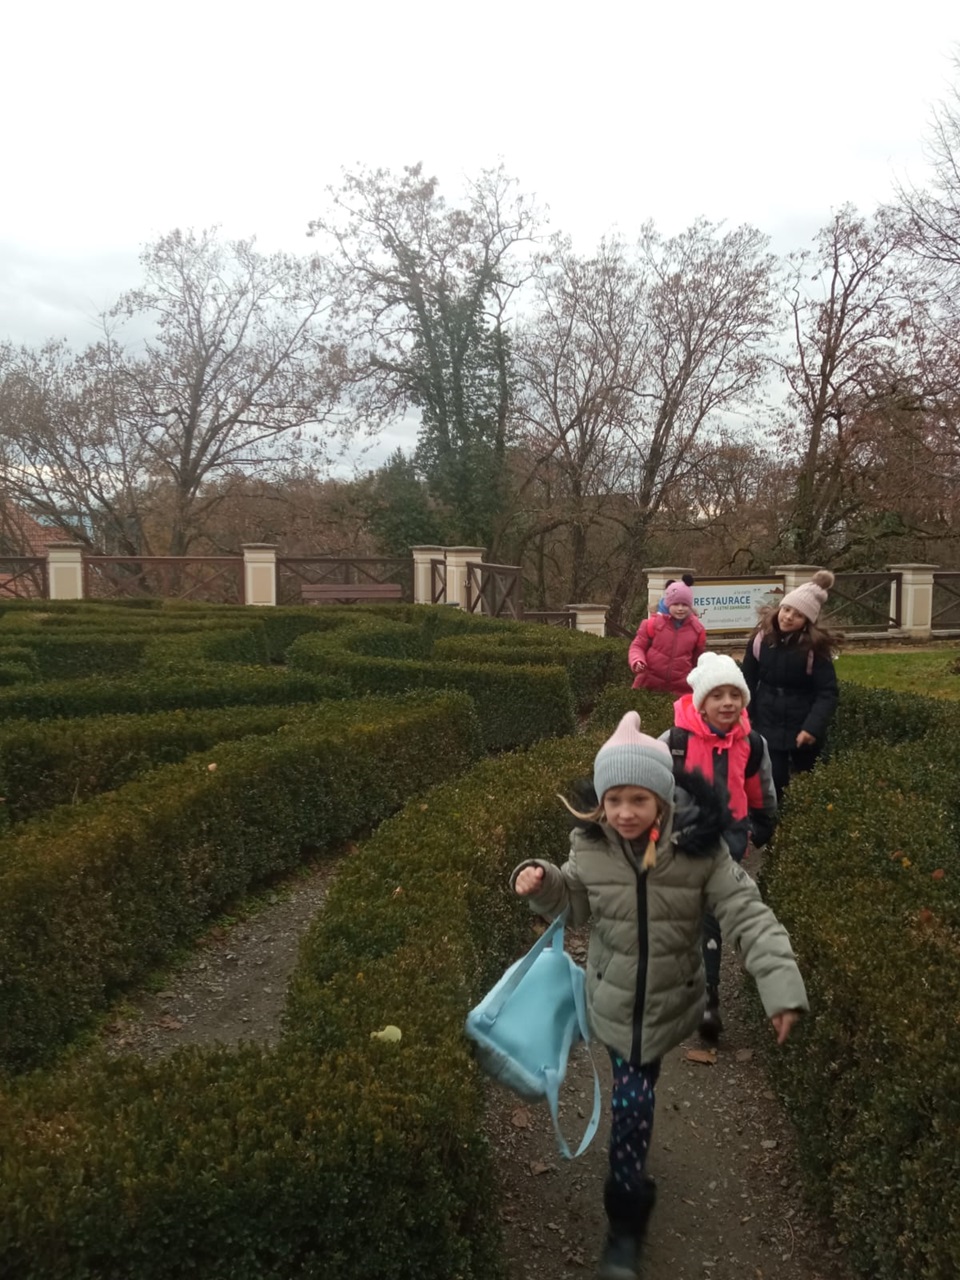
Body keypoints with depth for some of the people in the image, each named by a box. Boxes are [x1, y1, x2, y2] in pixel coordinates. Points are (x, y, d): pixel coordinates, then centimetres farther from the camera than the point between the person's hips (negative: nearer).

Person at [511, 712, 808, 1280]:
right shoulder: (591, 845, -13)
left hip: (670, 1001, -1)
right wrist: (539, 882, -14)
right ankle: (630, 1206, 34)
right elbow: (571, 901, 6)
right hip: (615, 1002, 1)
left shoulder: (699, 846, -21)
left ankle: (627, 1213, 33)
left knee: (632, 1102, 5)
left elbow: (747, 913, -21)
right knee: (633, 1101, 7)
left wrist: (782, 984, -31)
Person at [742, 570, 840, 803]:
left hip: (802, 730, -1)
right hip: (768, 727, 1)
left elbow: (828, 692, -16)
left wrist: (813, 726, -28)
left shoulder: (815, 647, -15)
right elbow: (748, 682, 1)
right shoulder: (761, 639, -7)